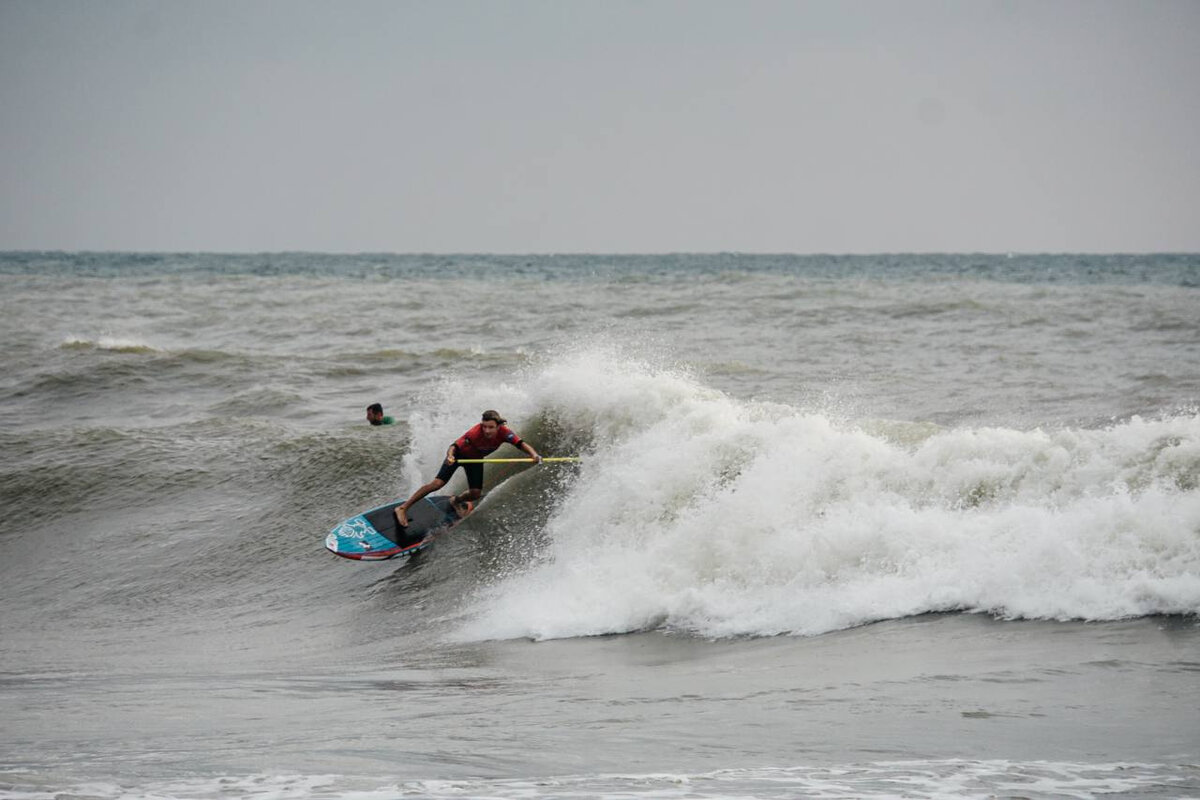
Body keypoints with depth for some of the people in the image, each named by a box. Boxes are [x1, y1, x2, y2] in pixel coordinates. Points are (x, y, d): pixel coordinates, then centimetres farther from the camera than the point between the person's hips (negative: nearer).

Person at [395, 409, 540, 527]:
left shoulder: (504, 432, -30)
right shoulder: (475, 433, -40)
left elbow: (521, 444, -37)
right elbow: (455, 446, -42)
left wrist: (534, 454, -57)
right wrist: (450, 456, -65)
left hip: (476, 458, 4)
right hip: (460, 454, -4)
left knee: (475, 494, -2)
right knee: (438, 483, -17)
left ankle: (456, 501, 34)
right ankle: (403, 508, -11)